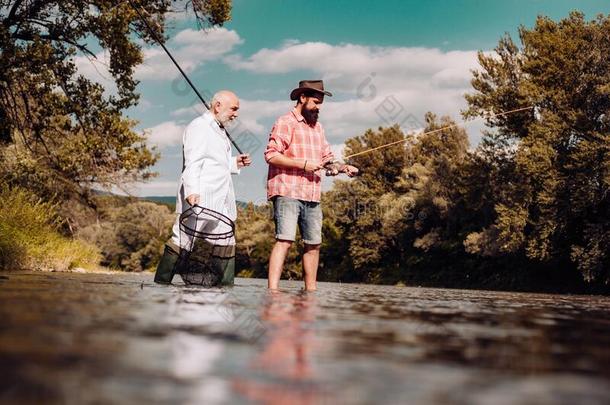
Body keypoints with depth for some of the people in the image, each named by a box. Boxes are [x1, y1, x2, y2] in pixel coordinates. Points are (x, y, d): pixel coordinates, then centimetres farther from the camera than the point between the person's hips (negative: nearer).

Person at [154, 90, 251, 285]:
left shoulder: (219, 130, 24)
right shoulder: (199, 127, -6)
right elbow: (192, 163, -17)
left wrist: (235, 163, 18)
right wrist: (192, 191, -28)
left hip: (220, 202, 10)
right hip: (199, 200, -10)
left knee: (227, 243, 5)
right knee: (182, 241, -7)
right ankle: (160, 283, 0)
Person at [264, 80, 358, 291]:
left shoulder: (318, 127, 22)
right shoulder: (285, 122, -4)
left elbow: (326, 159, 24)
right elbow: (271, 155, -14)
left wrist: (343, 167, 4)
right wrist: (303, 164, -18)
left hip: (312, 195, 8)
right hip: (287, 193, -8)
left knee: (314, 243, 8)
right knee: (285, 240, -16)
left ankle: (310, 290, 17)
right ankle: (273, 290, -18)